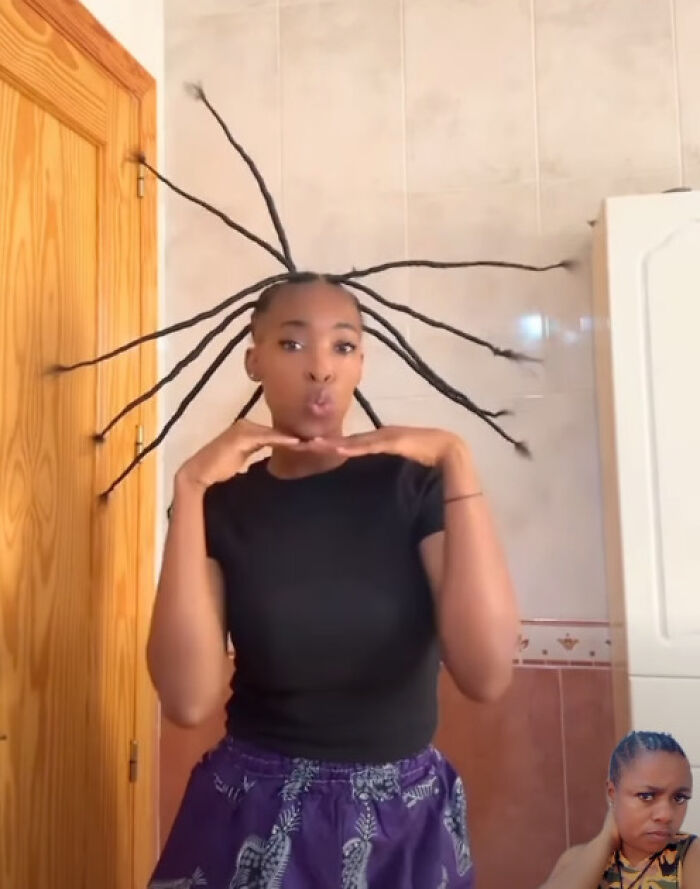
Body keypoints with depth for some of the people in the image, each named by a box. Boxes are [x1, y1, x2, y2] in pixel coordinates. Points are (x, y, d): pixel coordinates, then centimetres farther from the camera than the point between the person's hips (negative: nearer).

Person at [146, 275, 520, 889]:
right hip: (256, 814, 1)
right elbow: (189, 700, -19)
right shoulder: (223, 501, -6)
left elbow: (486, 674, -22)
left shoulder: (411, 482, -10)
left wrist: (458, 462, -24)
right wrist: (189, 487, -23)